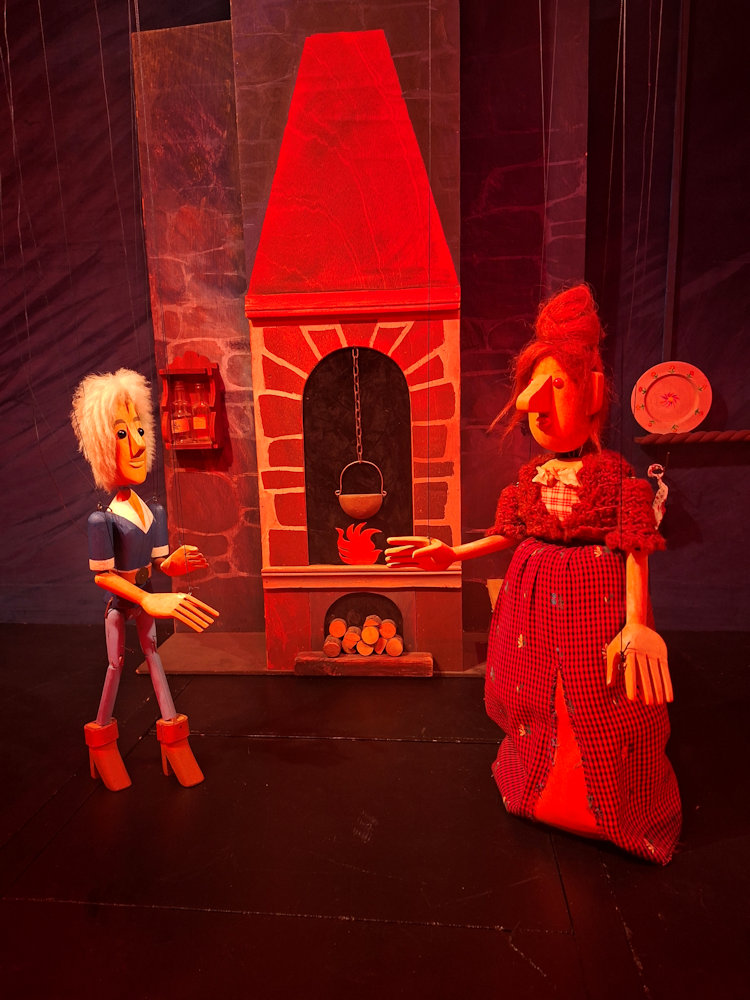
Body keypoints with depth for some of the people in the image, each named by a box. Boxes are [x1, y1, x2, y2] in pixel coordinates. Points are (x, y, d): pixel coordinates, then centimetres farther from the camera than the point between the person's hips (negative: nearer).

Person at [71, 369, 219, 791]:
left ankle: (171, 730, 26)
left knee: (154, 655, 14)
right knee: (116, 664, 8)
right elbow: (102, 575, -17)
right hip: (119, 604, -5)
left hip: (146, 600, 5)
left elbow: (159, 563, 3)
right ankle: (103, 736, 32)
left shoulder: (155, 512, -1)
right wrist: (149, 601, -26)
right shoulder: (103, 519, -20)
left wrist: (175, 563, -21)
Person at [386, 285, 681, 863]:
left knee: (602, 713, 7)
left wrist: (636, 622, -21)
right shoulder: (531, 477, 3)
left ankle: (619, 817, 34)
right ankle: (541, 791, 44)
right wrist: (453, 554, 5)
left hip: (596, 600, -4)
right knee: (538, 706, 17)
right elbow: (510, 534, 9)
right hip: (535, 602, 5)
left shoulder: (616, 475, -11)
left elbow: (634, 548, -14)